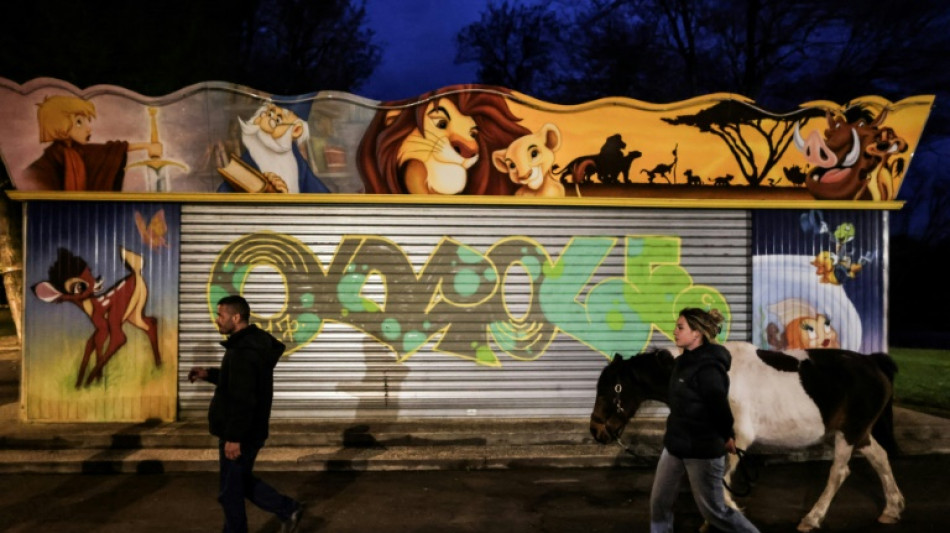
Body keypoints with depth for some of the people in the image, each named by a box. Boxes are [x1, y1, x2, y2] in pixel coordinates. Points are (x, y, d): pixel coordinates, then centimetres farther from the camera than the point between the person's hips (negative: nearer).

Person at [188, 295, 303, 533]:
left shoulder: (243, 351, -23)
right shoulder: (252, 344, 10)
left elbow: (242, 399, -27)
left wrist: (233, 437, -25)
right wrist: (208, 374, 14)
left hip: (241, 434, -10)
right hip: (250, 431, 10)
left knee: (231, 491, 5)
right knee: (243, 481, 23)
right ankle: (289, 509, 23)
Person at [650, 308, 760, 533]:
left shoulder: (707, 367, -24)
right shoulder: (685, 362, 6)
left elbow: (719, 407, -21)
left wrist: (727, 437, -5)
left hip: (703, 450, -9)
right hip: (675, 445, 9)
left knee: (714, 511, 6)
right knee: (659, 503, 13)